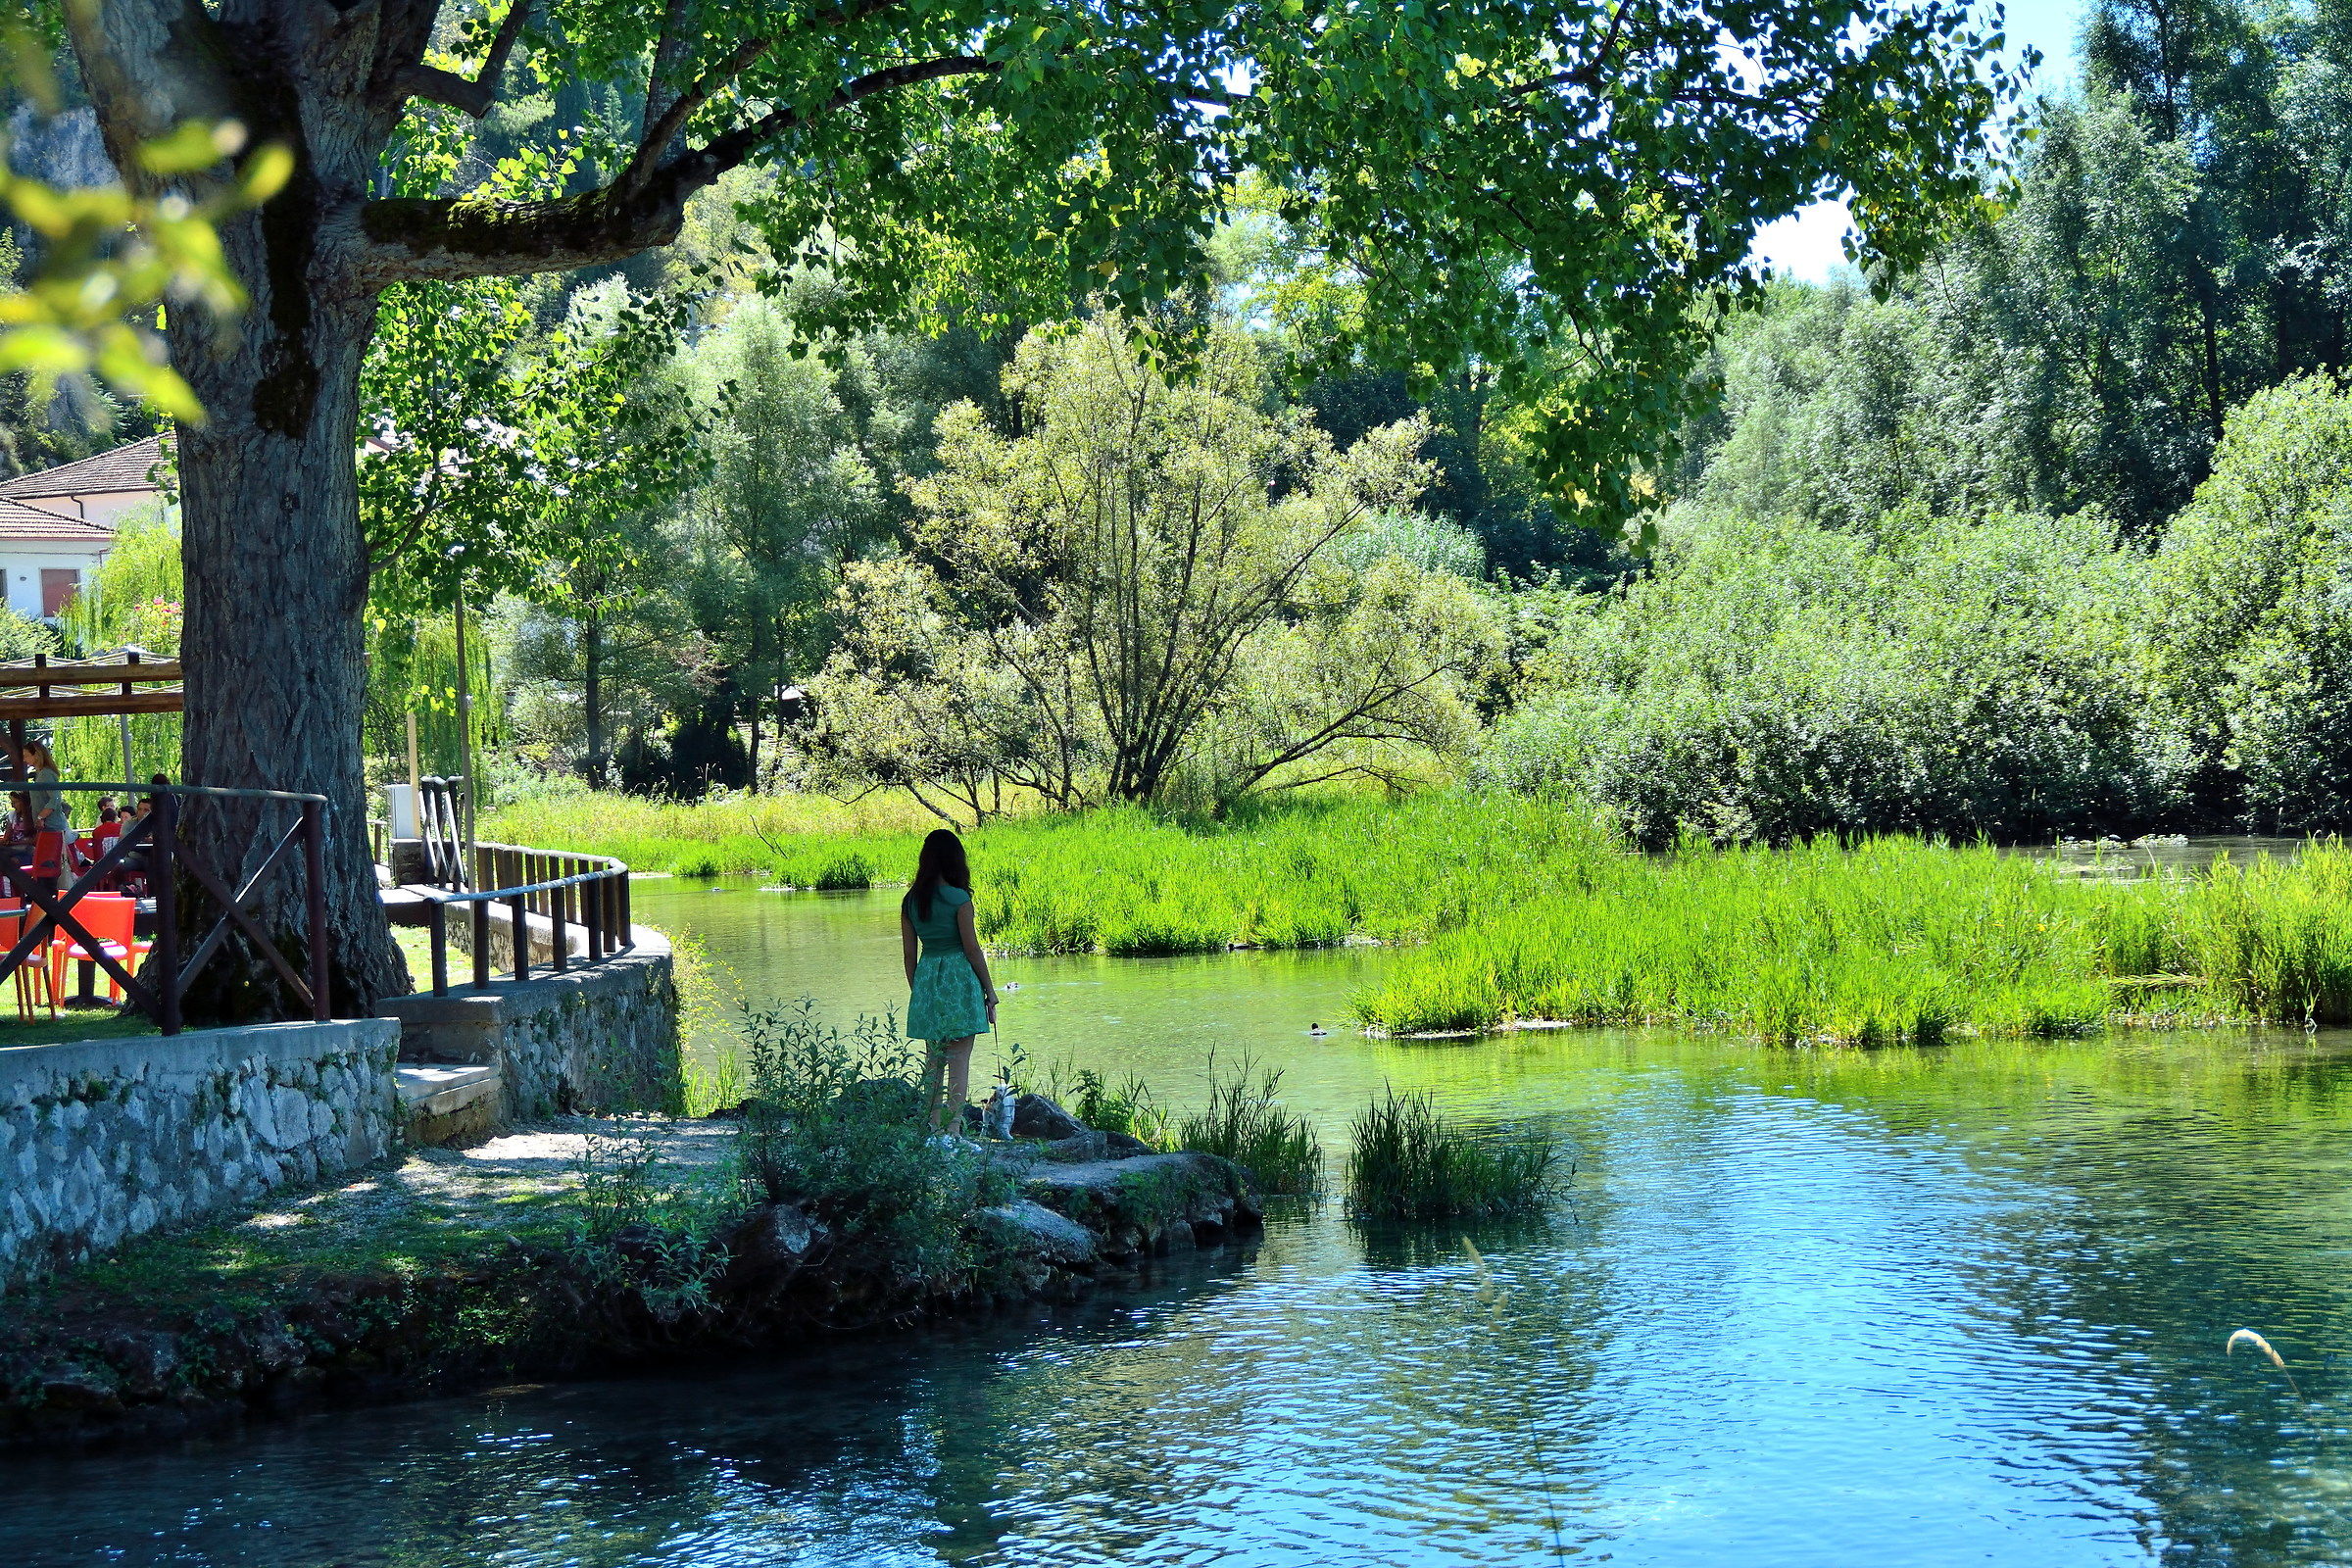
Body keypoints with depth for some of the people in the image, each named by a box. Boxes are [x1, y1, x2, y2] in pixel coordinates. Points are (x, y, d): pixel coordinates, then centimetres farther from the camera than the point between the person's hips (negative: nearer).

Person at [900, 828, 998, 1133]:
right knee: (959, 1061, -2)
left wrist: (916, 991, 19)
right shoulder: (958, 899, -11)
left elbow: (910, 953, 8)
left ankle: (932, 1128, 14)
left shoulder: (910, 901, 4)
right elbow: (972, 949, -8)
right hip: (959, 978, -5)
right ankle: (952, 1130, -4)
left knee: (933, 1058, 14)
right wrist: (990, 991, 0)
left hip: (925, 977, 5)